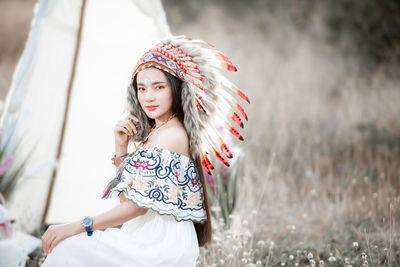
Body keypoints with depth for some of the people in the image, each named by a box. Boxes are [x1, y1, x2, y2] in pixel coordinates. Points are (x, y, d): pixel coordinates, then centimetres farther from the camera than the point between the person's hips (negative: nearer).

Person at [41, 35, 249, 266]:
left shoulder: (172, 134, -13)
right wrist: (121, 146, 6)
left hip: (164, 248, -9)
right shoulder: (153, 133, 16)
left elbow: (139, 204, -17)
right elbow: (127, 196, 15)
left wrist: (77, 227, -16)